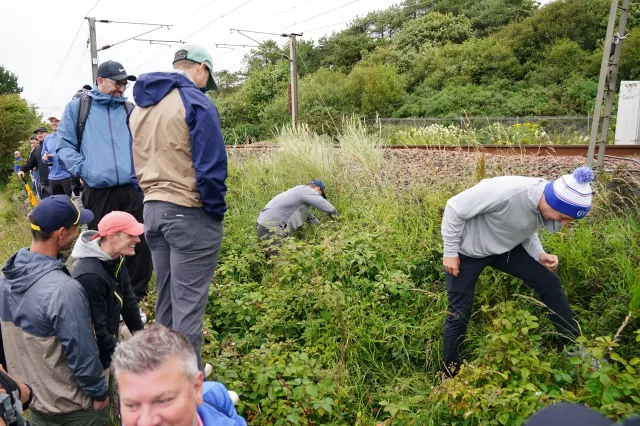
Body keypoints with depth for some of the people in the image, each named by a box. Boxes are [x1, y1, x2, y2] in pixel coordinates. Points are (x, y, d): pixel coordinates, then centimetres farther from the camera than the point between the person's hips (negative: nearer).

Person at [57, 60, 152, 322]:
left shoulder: (130, 110, 14)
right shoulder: (77, 107, 7)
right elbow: (64, 144, 4)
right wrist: (83, 169, -9)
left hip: (131, 190, 2)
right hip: (97, 192, -2)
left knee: (140, 247, 4)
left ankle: (133, 301, 21)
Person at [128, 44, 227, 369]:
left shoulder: (139, 107, 14)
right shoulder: (195, 102, -12)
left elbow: (138, 163, 16)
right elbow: (210, 167, -17)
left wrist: (153, 197, 17)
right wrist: (217, 211, -6)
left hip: (152, 209, 8)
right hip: (189, 214, -8)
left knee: (165, 297, 18)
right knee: (188, 302, -1)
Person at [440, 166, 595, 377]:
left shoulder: (543, 205, -14)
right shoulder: (505, 192, -39)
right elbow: (455, 208, -29)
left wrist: (540, 255, -14)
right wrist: (450, 253, -22)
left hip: (504, 247, 7)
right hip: (468, 251, -6)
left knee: (549, 282, 3)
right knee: (459, 314, -2)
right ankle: (451, 371, 21)